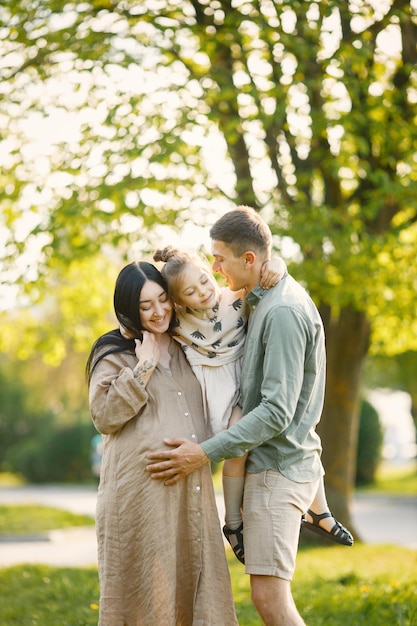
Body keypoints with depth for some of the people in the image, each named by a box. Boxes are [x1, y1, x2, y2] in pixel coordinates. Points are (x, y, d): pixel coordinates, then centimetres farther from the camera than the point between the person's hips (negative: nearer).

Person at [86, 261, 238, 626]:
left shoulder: (185, 349, 18)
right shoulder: (114, 354, 4)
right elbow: (104, 415, -7)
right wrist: (143, 369, -10)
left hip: (192, 489, 5)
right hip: (140, 489, -5)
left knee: (194, 579, 3)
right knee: (145, 585, -4)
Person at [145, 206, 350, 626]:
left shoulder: (283, 311, -18)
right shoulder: (265, 301, 14)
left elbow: (277, 410, -22)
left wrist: (206, 453, -23)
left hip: (279, 465, -10)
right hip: (266, 464, 10)